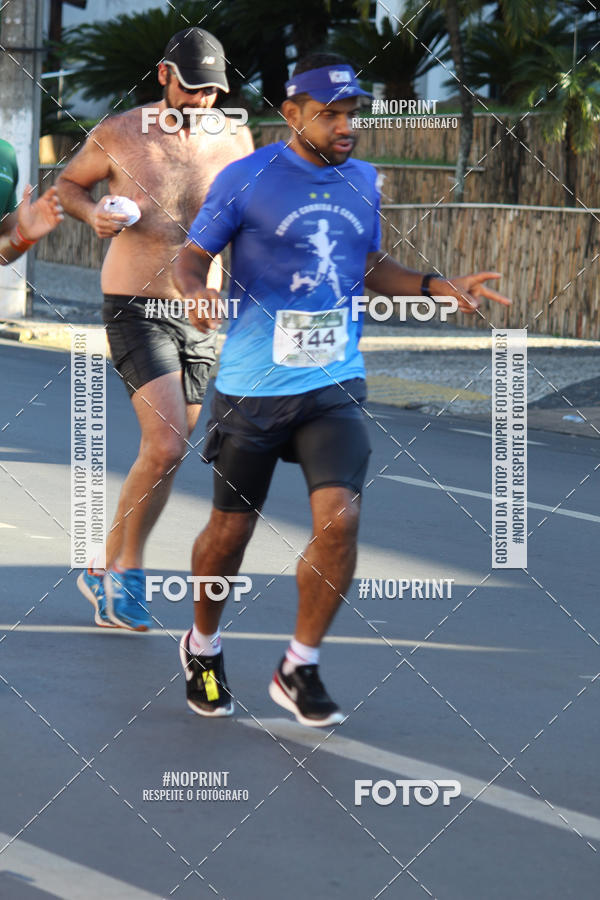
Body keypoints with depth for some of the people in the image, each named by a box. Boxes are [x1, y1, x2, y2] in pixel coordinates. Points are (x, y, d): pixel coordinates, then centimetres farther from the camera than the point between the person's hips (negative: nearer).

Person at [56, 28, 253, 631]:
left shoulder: (233, 140, 3)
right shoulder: (119, 135, -6)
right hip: (135, 309, -5)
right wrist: (90, 212, -11)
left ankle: (107, 572, 24)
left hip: (201, 315, 5)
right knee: (166, 446, -19)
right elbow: (66, 184, 10)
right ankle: (128, 571, -2)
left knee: (166, 453, 10)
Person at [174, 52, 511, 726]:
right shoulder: (246, 178, -6)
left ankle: (298, 668, 4)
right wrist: (195, 291, -23)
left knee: (340, 520, -13)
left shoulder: (363, 181, 8)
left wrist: (439, 287, 8)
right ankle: (202, 646, 35)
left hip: (334, 383, 3)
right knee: (230, 532, 7)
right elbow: (193, 254, 0)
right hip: (253, 386, -3)